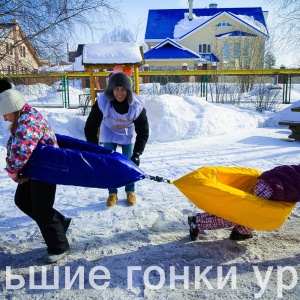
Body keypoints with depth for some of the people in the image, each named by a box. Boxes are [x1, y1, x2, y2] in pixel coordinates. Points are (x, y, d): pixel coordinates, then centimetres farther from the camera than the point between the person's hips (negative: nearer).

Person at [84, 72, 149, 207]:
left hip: (128, 135, 0)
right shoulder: (102, 102, -34)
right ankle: (112, 193, 16)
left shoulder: (137, 105, -33)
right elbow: (90, 127, -26)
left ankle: (130, 192, 20)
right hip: (109, 133, 0)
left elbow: (143, 131, -25)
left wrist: (137, 153, -34)